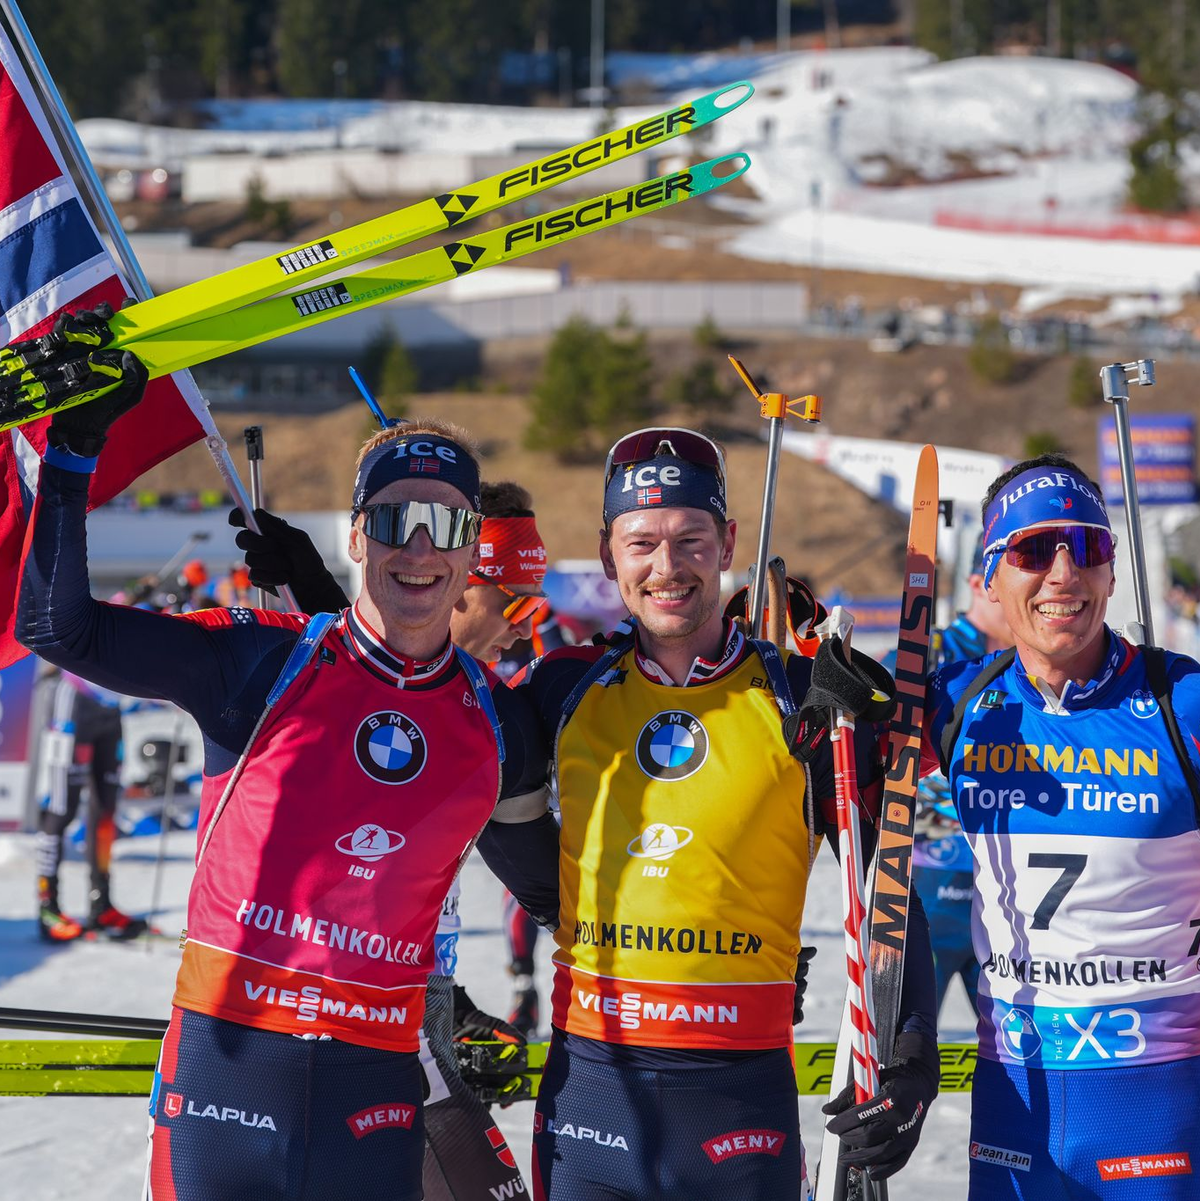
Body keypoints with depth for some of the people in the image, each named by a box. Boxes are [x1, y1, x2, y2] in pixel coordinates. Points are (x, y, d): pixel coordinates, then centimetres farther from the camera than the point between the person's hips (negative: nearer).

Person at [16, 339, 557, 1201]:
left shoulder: (497, 725, 8)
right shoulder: (265, 664, -2)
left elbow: (548, 884, 23)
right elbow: (60, 626, -6)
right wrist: (74, 447, -10)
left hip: (376, 1079, 2)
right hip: (227, 1057, -2)